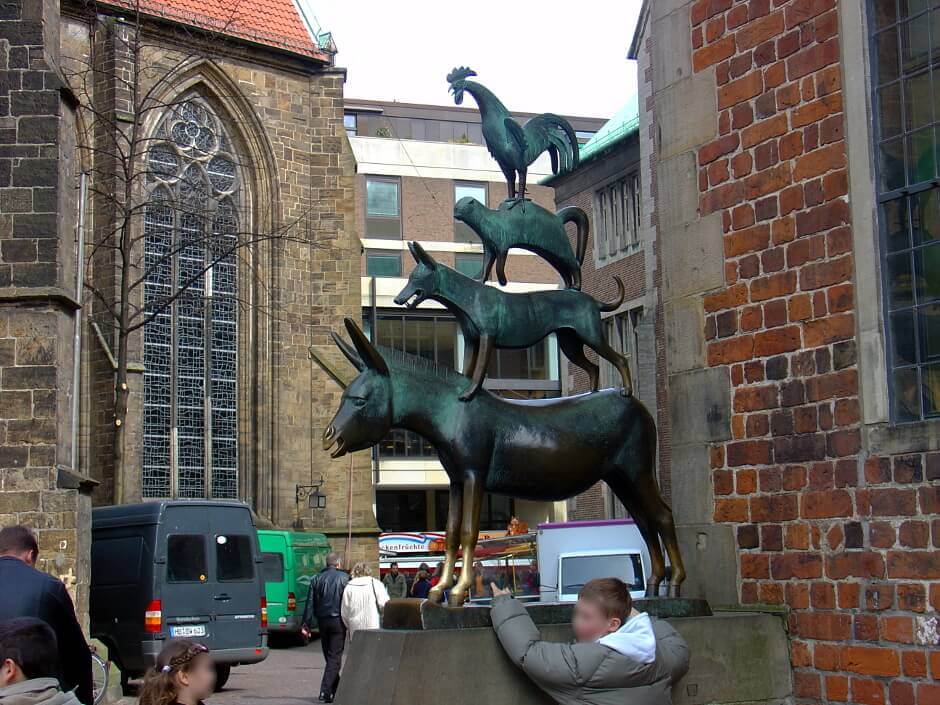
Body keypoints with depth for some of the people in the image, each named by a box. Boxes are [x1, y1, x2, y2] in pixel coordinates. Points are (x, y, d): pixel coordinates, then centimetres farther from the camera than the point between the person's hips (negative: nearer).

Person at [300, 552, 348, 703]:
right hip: (338, 621, -4)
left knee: (329, 656, 16)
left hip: (322, 621, 4)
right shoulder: (344, 578, -5)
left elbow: (310, 603, 4)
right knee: (335, 658, -2)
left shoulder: (317, 579, 5)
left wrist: (306, 624, 4)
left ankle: (335, 689, 23)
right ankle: (325, 692, -12)